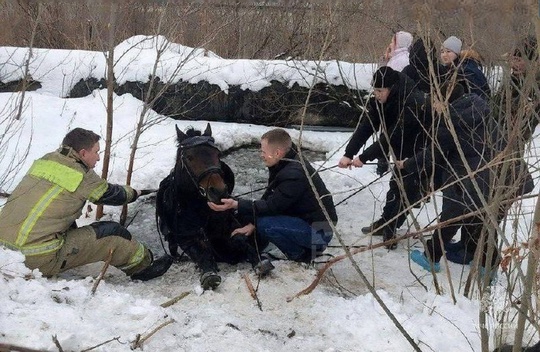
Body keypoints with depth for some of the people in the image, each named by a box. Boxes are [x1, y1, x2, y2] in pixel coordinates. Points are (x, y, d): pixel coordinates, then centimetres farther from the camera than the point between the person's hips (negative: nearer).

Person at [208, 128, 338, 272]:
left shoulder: (294, 174, -26)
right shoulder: (285, 165, 3)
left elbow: (271, 206, -25)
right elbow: (268, 198, 7)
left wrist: (236, 204, -27)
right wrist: (252, 223, -1)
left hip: (319, 231, -10)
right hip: (306, 220, 10)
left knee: (265, 225, -23)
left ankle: (302, 255, -2)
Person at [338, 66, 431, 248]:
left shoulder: (413, 104, -35)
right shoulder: (381, 101, -12)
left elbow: (392, 137, -35)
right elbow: (366, 126, -17)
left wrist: (364, 157, -32)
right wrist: (348, 153, -26)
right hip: (404, 150, 8)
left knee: (409, 189, -6)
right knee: (396, 184, 16)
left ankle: (389, 227, 5)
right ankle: (385, 223, 29)